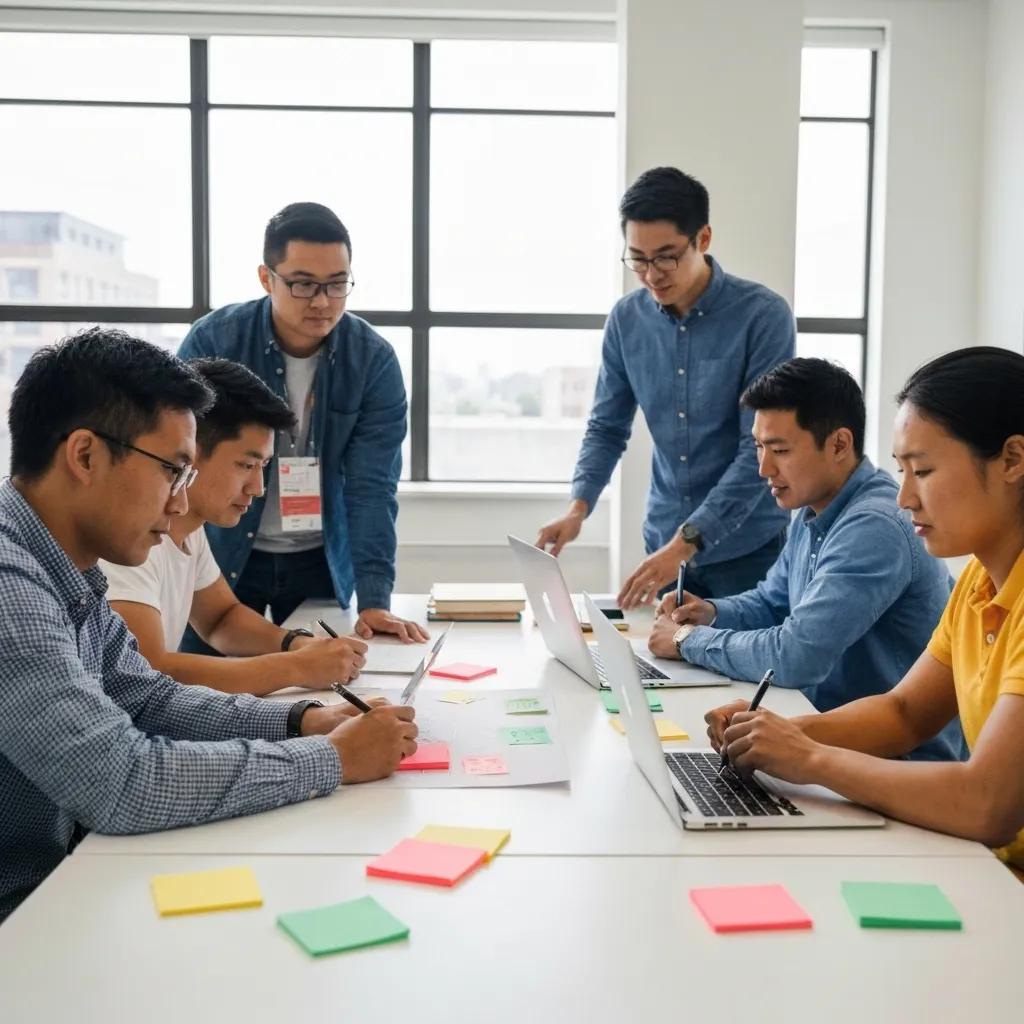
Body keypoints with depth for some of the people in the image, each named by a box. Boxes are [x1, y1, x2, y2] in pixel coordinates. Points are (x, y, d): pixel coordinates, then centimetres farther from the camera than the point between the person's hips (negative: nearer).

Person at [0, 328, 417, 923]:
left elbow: (149, 699, 10)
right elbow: (122, 782, -30)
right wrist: (332, 758, -19)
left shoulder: (64, 572, 2)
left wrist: (302, 721, -4)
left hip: (60, 867, 8)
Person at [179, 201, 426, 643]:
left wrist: (374, 601, -24)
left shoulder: (374, 359, -12)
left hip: (321, 561, 1)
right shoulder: (212, 340, -14)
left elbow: (372, 486, -15)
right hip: (220, 557, -1)